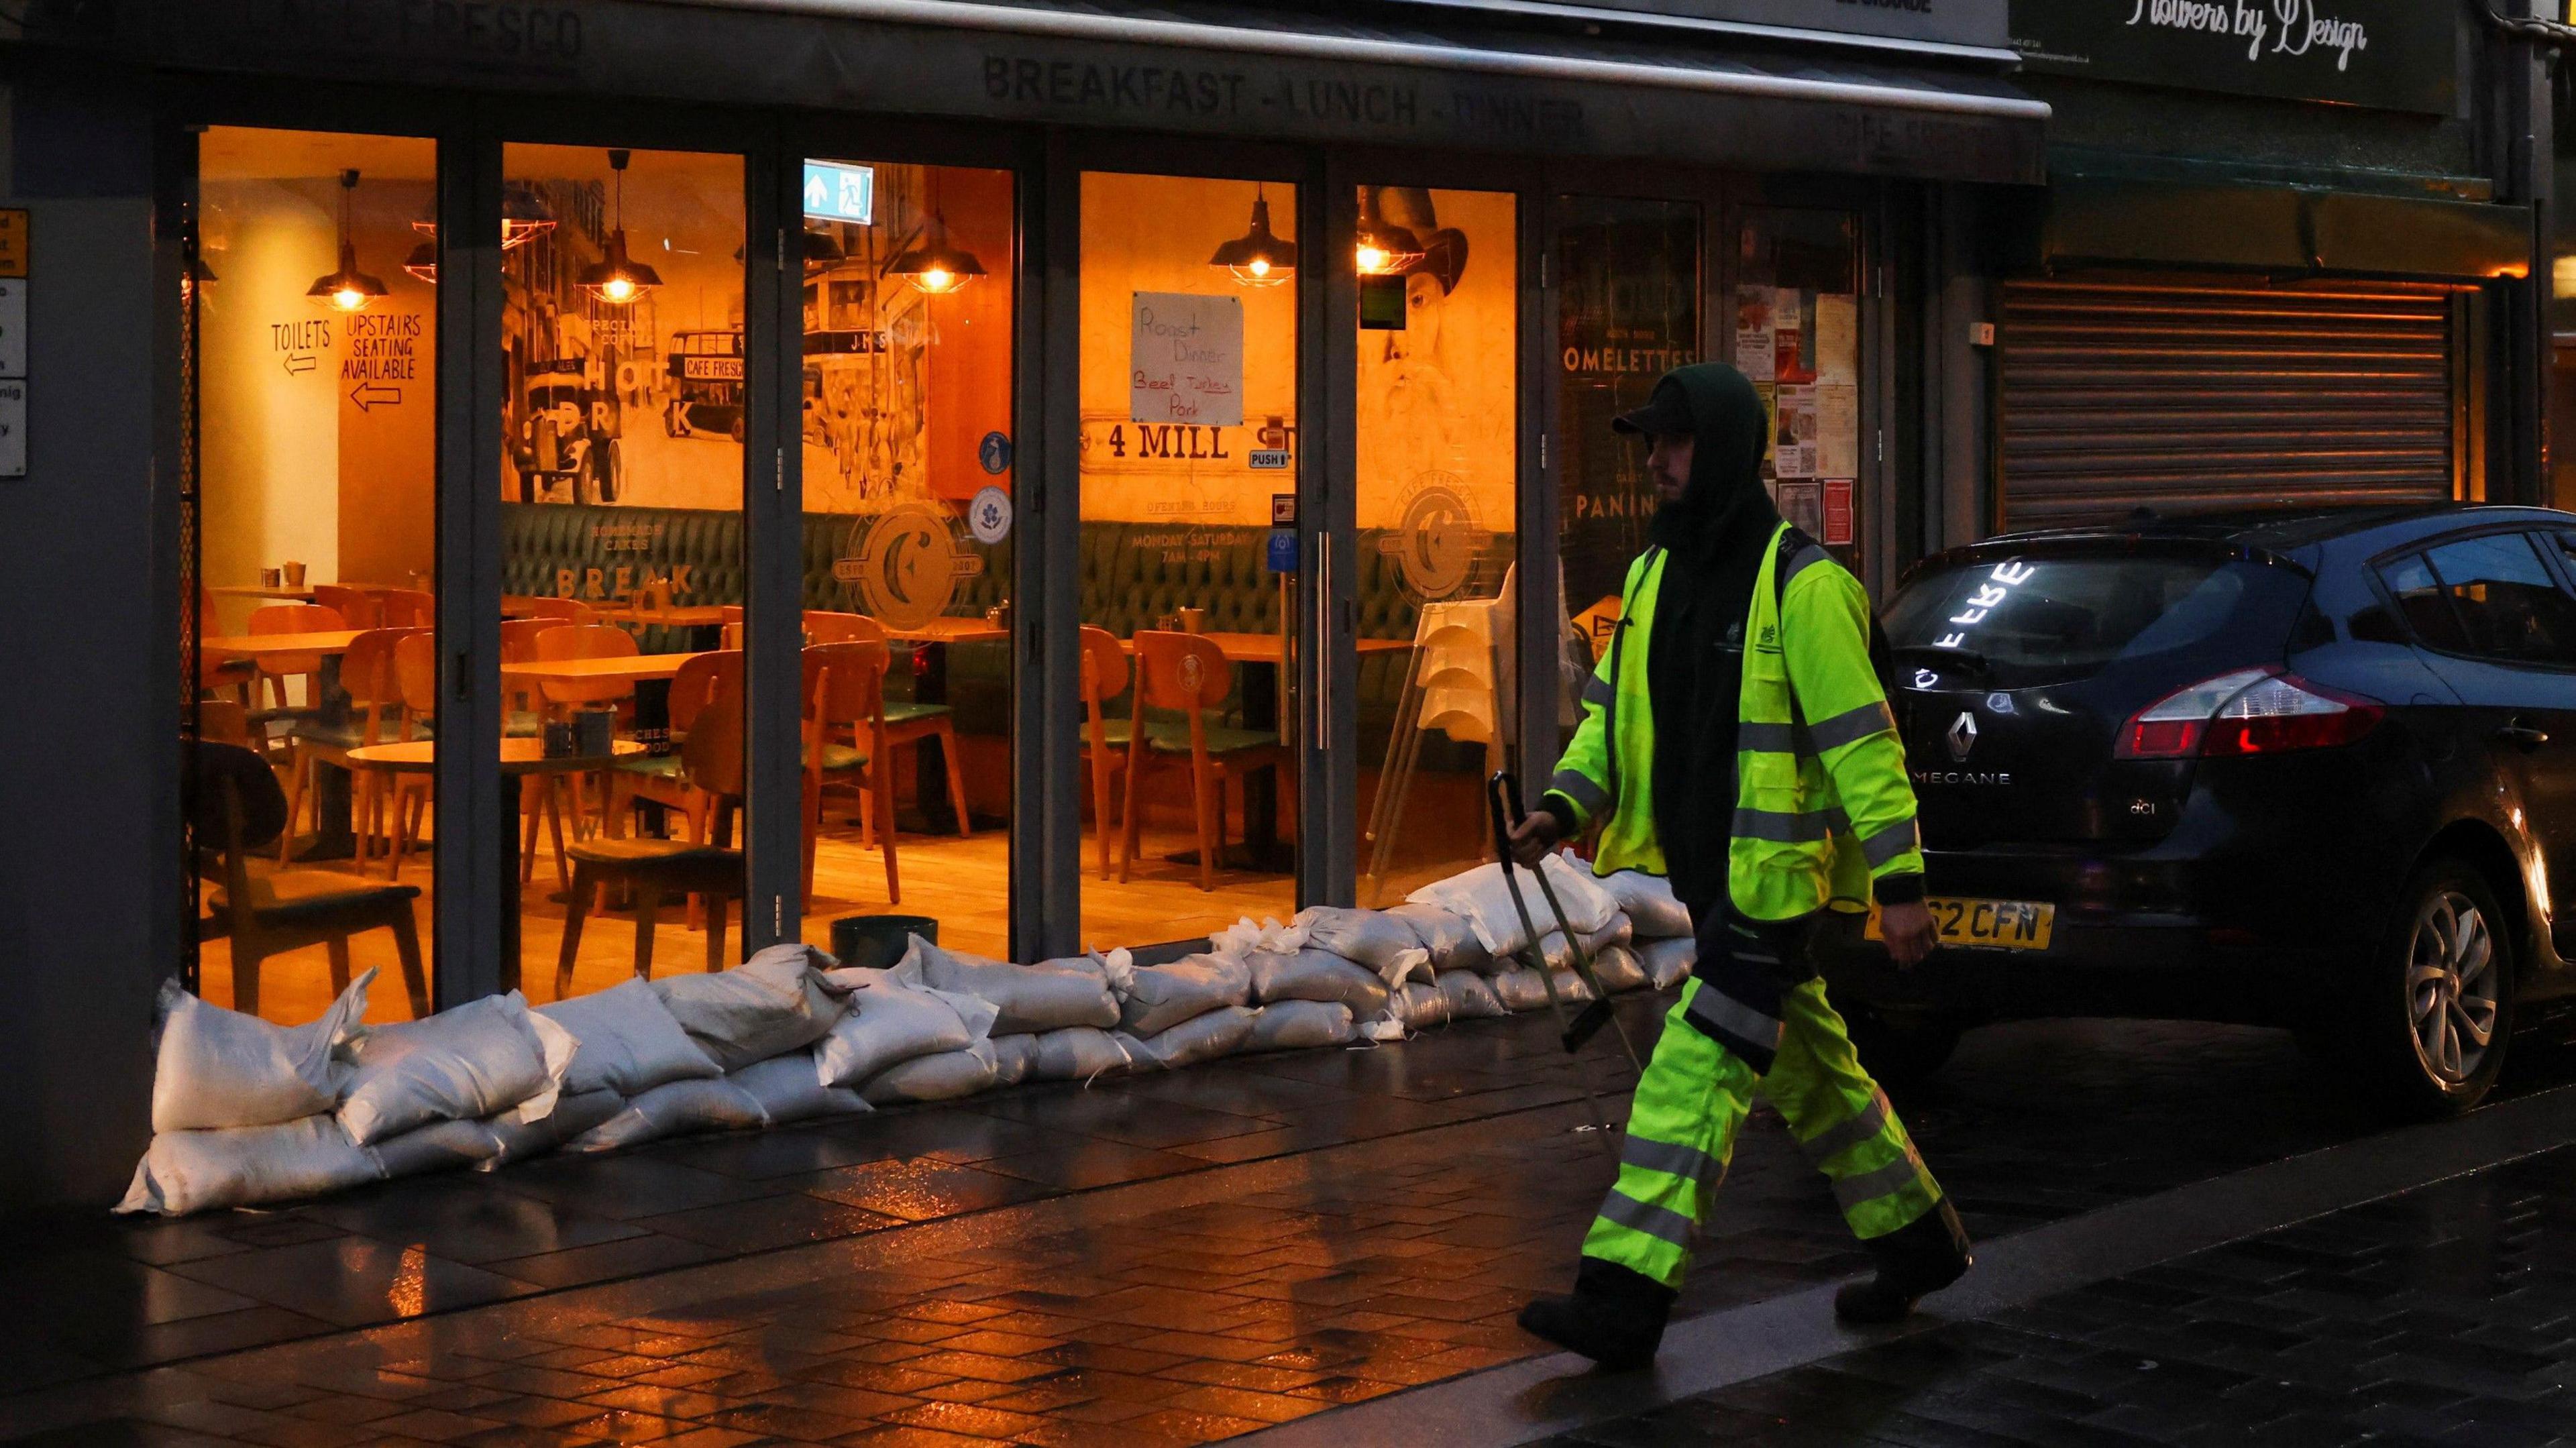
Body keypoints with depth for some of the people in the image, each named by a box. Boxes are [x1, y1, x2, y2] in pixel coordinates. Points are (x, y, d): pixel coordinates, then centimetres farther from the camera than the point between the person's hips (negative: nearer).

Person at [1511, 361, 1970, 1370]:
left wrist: (1899, 881, -18)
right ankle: (1917, 1238, 34)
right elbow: (1612, 710, 15)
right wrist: (1565, 806, -2)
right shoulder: (1656, 576, 10)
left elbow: (1862, 741, -17)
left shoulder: (1800, 587, -16)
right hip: (1706, 875, 9)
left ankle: (1625, 1296, -13)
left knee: (1694, 1077, -12)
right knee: (1812, 1077, 19)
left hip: (1776, 881, -9)